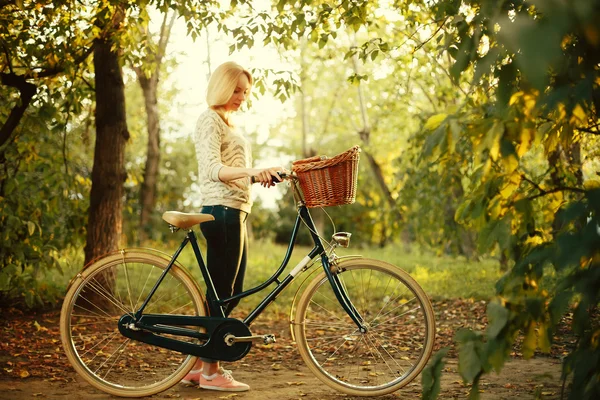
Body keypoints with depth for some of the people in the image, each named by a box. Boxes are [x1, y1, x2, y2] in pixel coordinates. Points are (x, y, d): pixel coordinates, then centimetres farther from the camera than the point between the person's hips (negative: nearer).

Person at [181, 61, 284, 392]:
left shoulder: (227, 123, 23)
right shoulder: (210, 120, -8)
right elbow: (214, 169, -22)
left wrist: (261, 175, 11)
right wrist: (252, 171, -36)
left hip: (234, 212, 10)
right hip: (221, 212, -10)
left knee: (231, 292, 11)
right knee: (221, 292, -6)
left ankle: (198, 365, 18)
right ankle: (210, 371, 2)